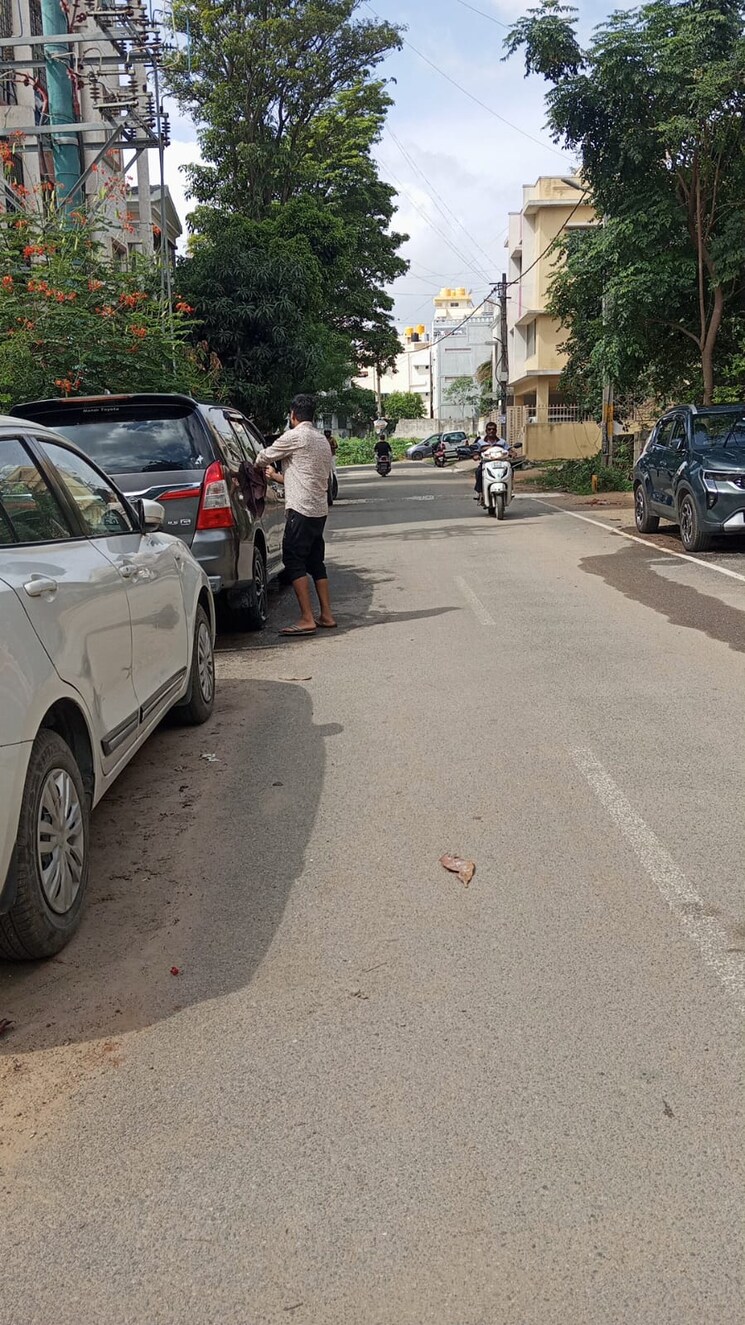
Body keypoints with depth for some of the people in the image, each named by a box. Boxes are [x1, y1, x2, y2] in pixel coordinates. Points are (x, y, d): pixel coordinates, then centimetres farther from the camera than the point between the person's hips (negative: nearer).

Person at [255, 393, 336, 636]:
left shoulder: (295, 436, -8)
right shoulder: (322, 440, 18)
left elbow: (263, 458, 1)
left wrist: (265, 467, 25)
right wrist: (277, 477, 34)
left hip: (301, 509, -8)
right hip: (319, 509, 8)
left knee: (294, 562, -6)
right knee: (315, 562, 15)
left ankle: (307, 619, -11)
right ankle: (326, 615, 16)